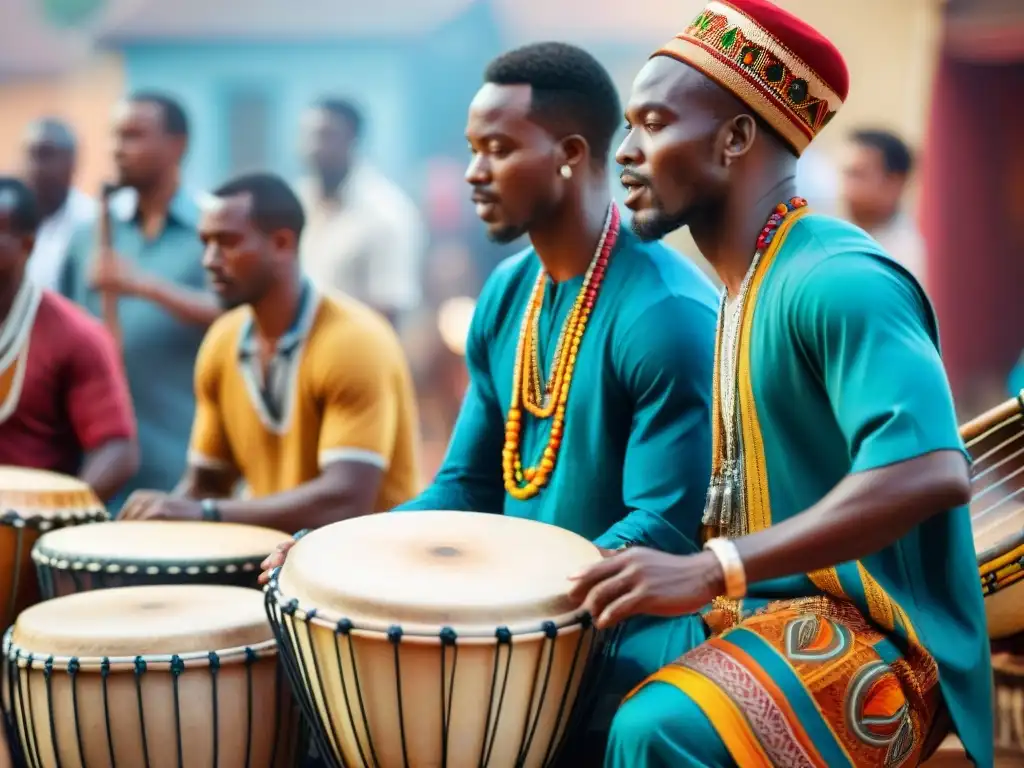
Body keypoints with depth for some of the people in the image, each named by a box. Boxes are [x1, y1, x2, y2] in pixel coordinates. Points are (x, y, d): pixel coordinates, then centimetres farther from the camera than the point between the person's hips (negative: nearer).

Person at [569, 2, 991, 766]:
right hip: (774, 614, 10)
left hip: (879, 644, -9)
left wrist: (710, 569, -32)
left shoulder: (835, 280, -18)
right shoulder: (745, 286, 12)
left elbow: (930, 471, -32)